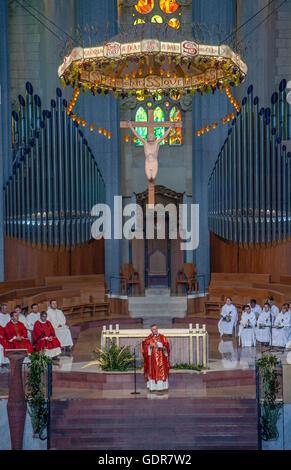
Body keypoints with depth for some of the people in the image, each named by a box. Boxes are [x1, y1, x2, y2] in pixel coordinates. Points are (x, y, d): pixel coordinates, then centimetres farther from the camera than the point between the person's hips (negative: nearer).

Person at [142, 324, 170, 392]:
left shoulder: (162, 337, 3)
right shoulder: (148, 338, 6)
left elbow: (166, 346, 0)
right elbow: (145, 347, 2)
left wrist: (161, 347, -18)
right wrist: (150, 346, -16)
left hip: (160, 358, -1)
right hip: (152, 358, 1)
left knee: (160, 371, -3)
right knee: (152, 372, 0)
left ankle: (160, 387, 1)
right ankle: (152, 387, 5)